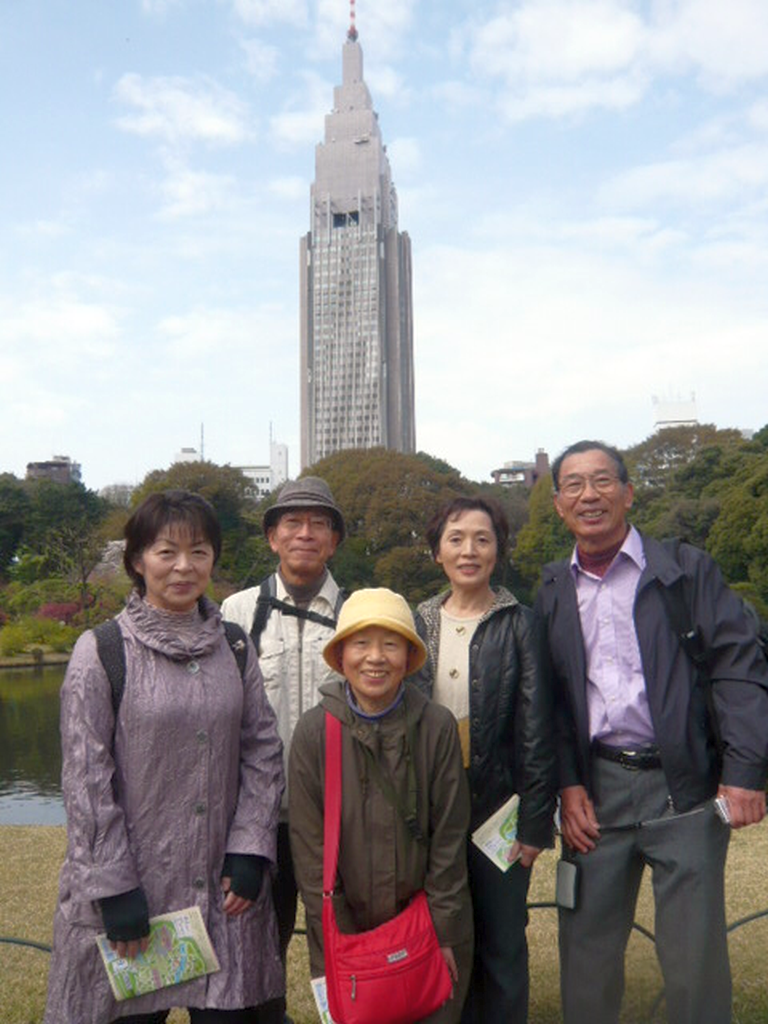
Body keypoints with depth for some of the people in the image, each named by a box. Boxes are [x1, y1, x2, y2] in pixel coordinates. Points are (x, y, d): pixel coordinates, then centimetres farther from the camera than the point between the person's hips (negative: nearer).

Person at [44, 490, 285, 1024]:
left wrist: (249, 849, -3)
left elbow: (263, 751, 5)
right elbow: (86, 779, -8)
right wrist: (112, 887, -9)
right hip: (131, 891, -3)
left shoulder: (234, 647, 5)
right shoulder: (101, 651, -7)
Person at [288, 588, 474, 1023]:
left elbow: (450, 834, -7)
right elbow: (309, 843, -8)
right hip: (347, 928, 0)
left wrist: (444, 932, -6)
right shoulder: (314, 732, -12)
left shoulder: (437, 726, -13)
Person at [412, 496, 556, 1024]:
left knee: (502, 945, 12)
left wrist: (536, 822, -9)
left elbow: (535, 729, -7)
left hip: (498, 804, -3)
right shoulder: (420, 623, 2)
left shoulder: (518, 624, -7)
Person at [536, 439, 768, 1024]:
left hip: (684, 786, -2)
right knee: (587, 949, 11)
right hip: (596, 790, 3)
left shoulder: (688, 570, 2)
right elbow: (550, 698, 8)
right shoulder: (551, 593, 9)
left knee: (696, 955, 7)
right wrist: (568, 785, 0)